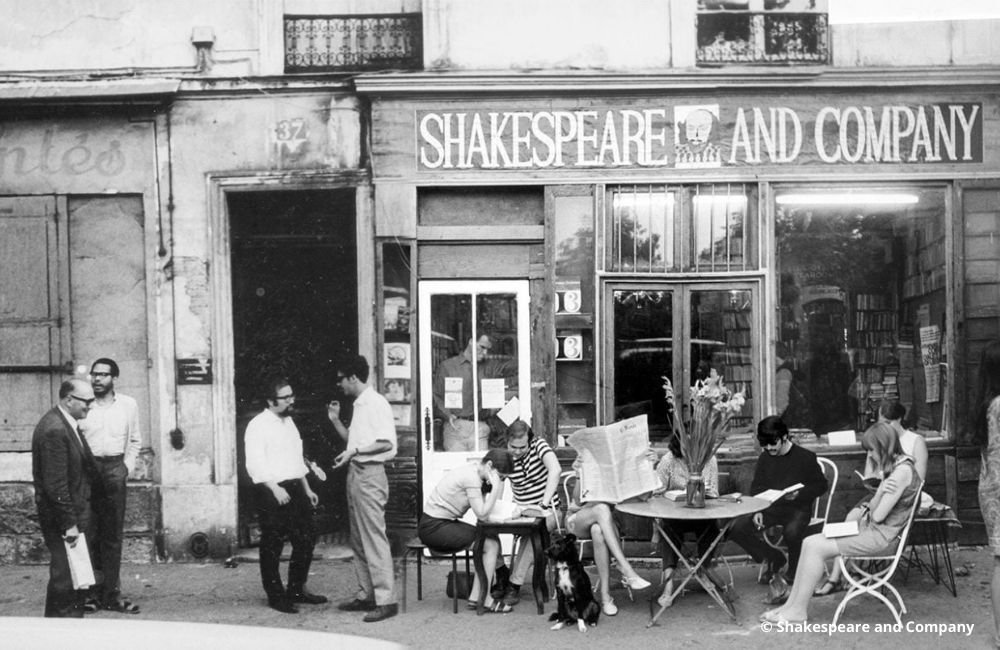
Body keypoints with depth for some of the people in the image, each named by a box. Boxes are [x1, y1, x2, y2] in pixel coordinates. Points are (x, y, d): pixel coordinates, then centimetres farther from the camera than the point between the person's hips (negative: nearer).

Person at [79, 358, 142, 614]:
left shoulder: (128, 405, 8)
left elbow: (134, 440, 14)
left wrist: (127, 467, 4)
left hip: (115, 470, 2)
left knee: (113, 535, 4)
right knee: (89, 534, -2)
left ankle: (111, 594, 8)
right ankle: (92, 591, 4)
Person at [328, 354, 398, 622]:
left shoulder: (377, 403, -11)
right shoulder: (359, 405, 17)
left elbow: (386, 443, -19)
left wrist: (355, 451, -22)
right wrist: (335, 420, 16)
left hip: (370, 475, -10)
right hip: (355, 473, 10)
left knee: (374, 538, -10)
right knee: (358, 540, 12)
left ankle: (386, 600, -9)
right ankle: (366, 595, 19)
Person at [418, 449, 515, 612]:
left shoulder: (474, 472, 10)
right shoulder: (471, 477, -19)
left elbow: (492, 508, 8)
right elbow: (482, 514, -21)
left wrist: (499, 481, -2)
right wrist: (496, 486, -19)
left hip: (443, 523, 10)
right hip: (434, 527, -10)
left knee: (491, 540, 7)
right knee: (491, 545, -10)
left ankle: (475, 598, 7)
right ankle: (485, 600, 0)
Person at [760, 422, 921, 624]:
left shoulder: (902, 471, -17)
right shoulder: (891, 468, 15)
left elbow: (878, 515, -17)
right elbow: (873, 511, 11)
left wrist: (880, 492, -4)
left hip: (883, 537, -10)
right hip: (869, 528, 10)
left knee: (816, 548, -16)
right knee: (809, 542, -2)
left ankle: (798, 611, -8)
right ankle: (791, 604, -3)